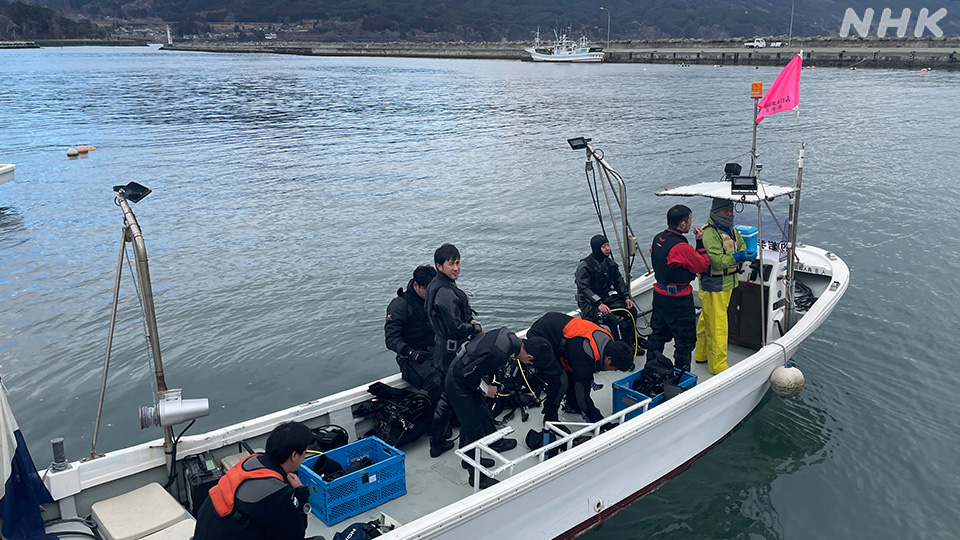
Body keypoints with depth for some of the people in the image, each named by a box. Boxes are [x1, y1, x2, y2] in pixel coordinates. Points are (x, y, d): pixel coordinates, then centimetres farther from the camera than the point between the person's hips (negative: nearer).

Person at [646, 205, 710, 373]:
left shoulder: (658, 239, 0)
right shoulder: (681, 247, -26)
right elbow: (703, 265, -13)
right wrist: (700, 242, -9)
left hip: (660, 294, 8)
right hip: (679, 300, -8)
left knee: (658, 334, 21)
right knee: (685, 340, 6)